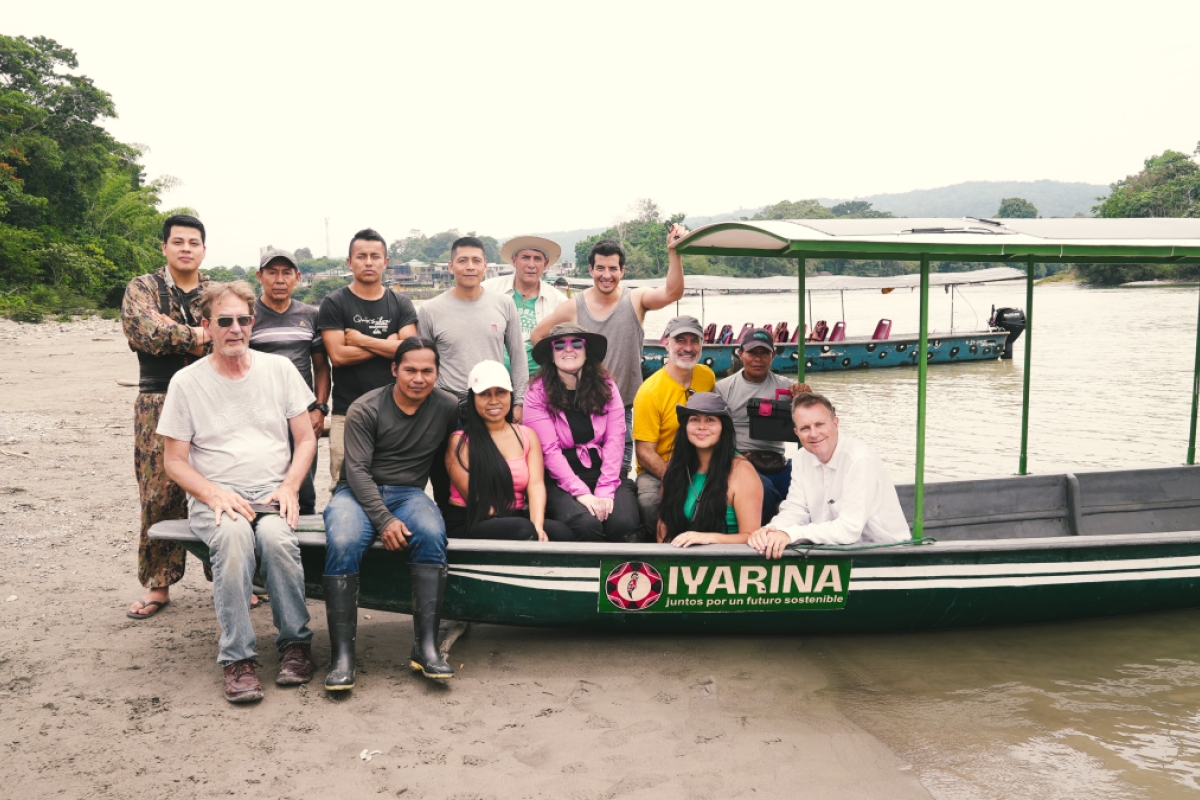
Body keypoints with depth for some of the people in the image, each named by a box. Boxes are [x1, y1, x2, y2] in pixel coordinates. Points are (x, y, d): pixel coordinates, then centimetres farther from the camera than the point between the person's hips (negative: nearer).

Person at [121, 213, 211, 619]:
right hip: (159, 405, -1)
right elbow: (142, 329, -12)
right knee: (159, 496, 1)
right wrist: (198, 336, -12)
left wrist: (172, 333, -12)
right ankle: (158, 585, 13)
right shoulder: (142, 288, 8)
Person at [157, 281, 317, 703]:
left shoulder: (279, 369, 8)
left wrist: (289, 487, -7)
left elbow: (306, 439, 9)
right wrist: (215, 495, -13)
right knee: (233, 534, -35)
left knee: (276, 537, -32)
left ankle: (295, 644, -14)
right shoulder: (187, 382, 4)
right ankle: (237, 658, -28)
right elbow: (174, 462, 4)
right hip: (213, 496, -1)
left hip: (272, 493, 1)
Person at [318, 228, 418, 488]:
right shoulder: (334, 303, 3)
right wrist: (388, 344, -3)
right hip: (347, 412, -2)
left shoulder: (401, 304, 9)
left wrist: (363, 340, -5)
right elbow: (338, 355, -7)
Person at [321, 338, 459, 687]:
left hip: (408, 493, 2)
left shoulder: (448, 407, 4)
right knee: (343, 544, -34)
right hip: (357, 492, -1)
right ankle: (342, 655, -27)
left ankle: (426, 647, -29)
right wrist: (384, 520, -22)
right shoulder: (365, 409, -4)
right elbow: (358, 470, -10)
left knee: (432, 534, -33)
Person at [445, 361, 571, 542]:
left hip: (515, 522, 4)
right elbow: (473, 498, -7)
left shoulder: (528, 436, 13)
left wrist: (537, 526, -22)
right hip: (470, 525, -4)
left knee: (560, 532, -28)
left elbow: (536, 485, -1)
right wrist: (529, 529, -17)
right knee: (523, 530, -34)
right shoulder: (460, 441, 0)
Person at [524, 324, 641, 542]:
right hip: (562, 480, -2)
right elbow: (549, 450, -10)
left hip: (605, 473, 2)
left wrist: (605, 488, -15)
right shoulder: (537, 392, -4)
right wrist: (580, 491, -19)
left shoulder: (605, 385, 4)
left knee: (624, 524, -25)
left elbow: (615, 439, -3)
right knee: (586, 524, -29)